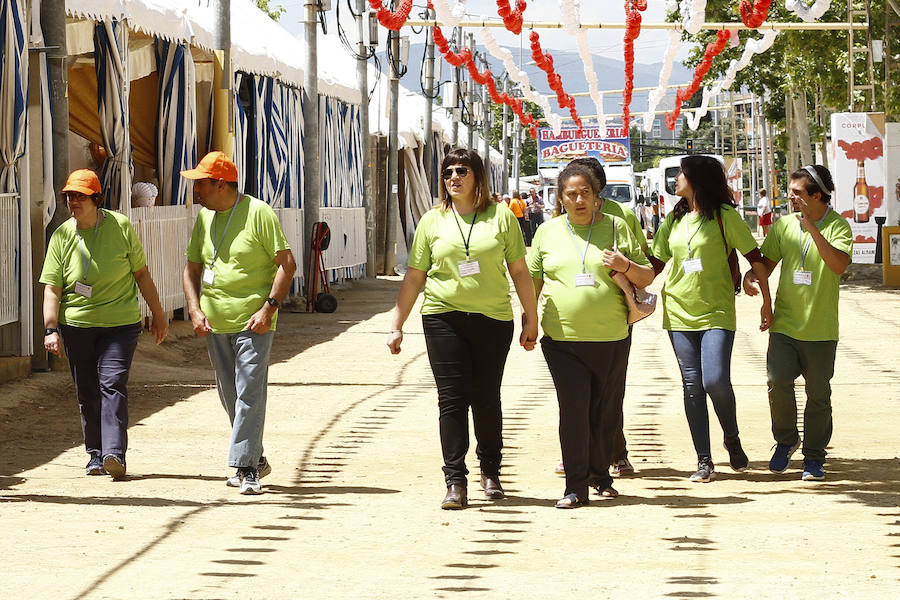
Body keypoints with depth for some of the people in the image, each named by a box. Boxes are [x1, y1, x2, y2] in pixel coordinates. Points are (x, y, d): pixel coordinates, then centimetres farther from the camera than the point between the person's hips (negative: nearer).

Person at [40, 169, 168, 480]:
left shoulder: (120, 226, -3)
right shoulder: (61, 236, 0)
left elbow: (141, 272, 5)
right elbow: (52, 288, -1)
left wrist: (158, 313, 7)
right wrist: (51, 329, -11)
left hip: (120, 323, -2)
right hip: (76, 324, 2)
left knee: (112, 384, -15)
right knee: (87, 392, 6)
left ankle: (115, 452, -23)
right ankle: (96, 454, 20)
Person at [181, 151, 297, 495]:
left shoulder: (258, 213, -8)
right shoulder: (204, 218, 11)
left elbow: (286, 264, -8)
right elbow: (192, 268, 17)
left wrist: (269, 307, -17)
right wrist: (195, 309, 2)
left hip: (253, 322, -7)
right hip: (214, 323, 7)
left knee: (249, 393, -12)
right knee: (230, 397, 11)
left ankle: (247, 468, -11)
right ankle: (256, 459, 24)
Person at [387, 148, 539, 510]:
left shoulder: (501, 216, 4)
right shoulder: (433, 221, 8)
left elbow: (519, 271, 8)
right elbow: (414, 277, 10)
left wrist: (531, 319, 7)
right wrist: (396, 325, 7)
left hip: (493, 318, 0)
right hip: (444, 318, 0)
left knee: (486, 398, 5)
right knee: (451, 399, -5)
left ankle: (490, 471, 24)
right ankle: (455, 483, -4)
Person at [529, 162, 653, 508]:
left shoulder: (616, 228, 6)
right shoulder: (548, 232, 9)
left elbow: (647, 278, 9)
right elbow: (533, 280, 17)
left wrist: (626, 266, -10)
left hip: (611, 338, 0)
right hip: (562, 338, 0)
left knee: (605, 413, 8)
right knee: (573, 410, -10)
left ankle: (600, 476, 27)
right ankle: (575, 488, -7)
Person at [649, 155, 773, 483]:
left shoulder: (724, 215, -5)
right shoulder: (674, 219, 11)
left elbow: (754, 257, -3)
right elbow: (657, 262, 17)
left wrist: (767, 302, -5)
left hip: (716, 312, -5)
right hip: (679, 311, 5)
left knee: (715, 381, -18)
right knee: (692, 385, 2)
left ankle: (732, 439, 9)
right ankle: (704, 460, 6)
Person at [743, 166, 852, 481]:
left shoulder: (837, 226, -6)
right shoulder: (784, 225, 7)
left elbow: (839, 265, -22)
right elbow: (766, 262, 14)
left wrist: (812, 227, -25)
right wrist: (751, 276, -8)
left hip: (820, 328, -3)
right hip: (784, 323, 3)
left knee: (818, 395, 3)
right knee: (778, 382, -13)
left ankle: (814, 457, 18)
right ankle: (786, 440, 11)